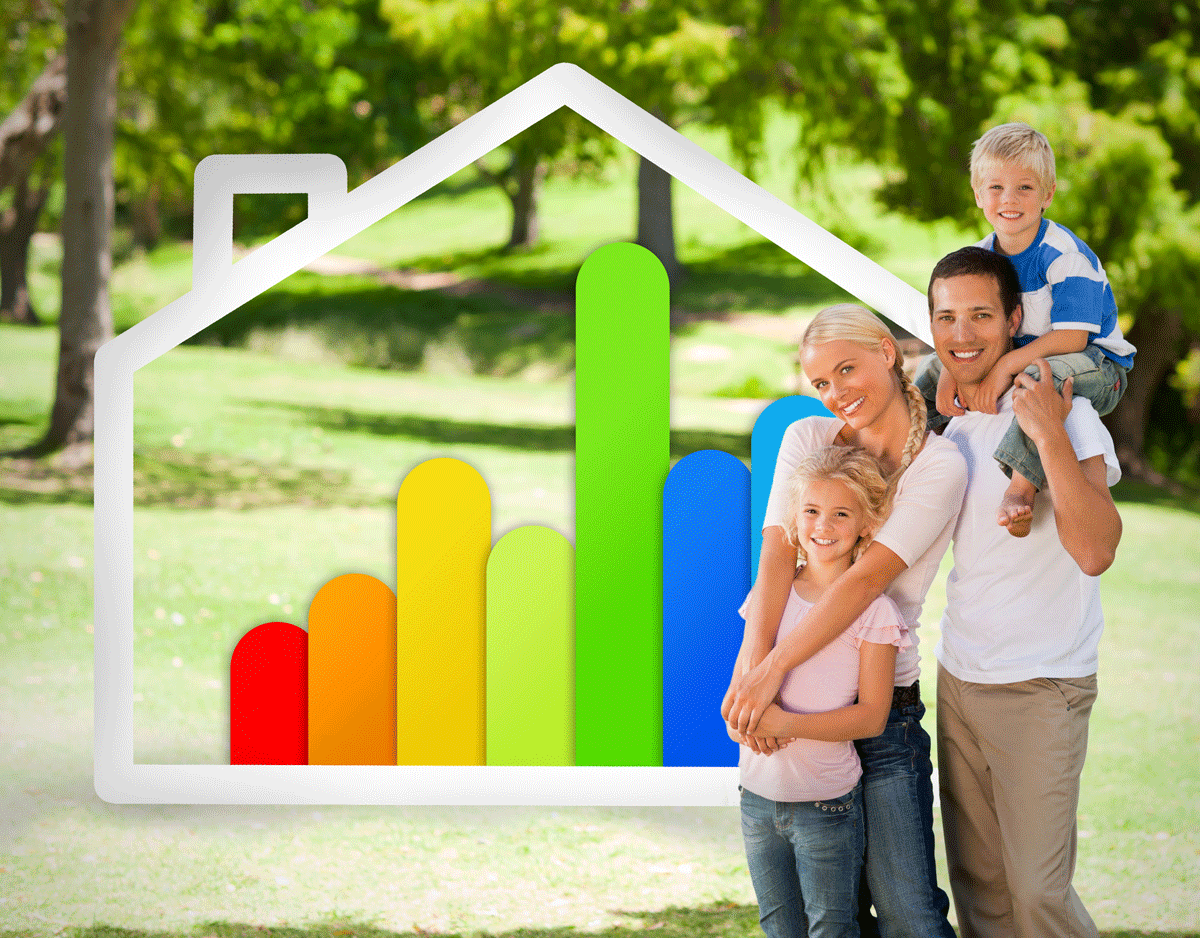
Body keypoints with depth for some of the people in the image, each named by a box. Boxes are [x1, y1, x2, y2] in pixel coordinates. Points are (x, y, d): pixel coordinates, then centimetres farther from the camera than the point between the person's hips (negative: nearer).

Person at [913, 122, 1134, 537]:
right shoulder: (982, 258, 1)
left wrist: (1007, 365, -34)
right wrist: (949, 371, -17)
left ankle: (1021, 489, -48)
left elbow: (1072, 337, -27)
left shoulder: (1065, 255, -22)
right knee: (934, 368, 10)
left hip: (1098, 366, -8)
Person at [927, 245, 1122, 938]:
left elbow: (1095, 551, -29)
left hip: (1042, 687, -7)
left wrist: (1049, 435, -30)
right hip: (959, 676, 7)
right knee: (977, 882, 12)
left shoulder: (1064, 410, -14)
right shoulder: (943, 420, 7)